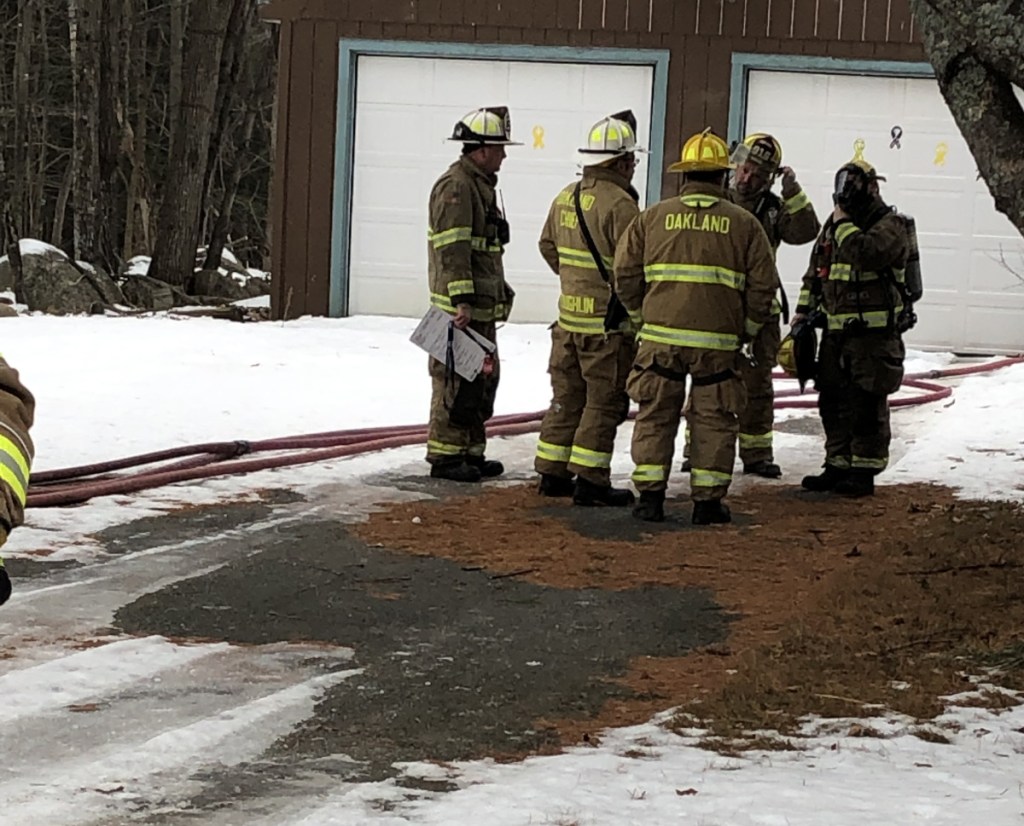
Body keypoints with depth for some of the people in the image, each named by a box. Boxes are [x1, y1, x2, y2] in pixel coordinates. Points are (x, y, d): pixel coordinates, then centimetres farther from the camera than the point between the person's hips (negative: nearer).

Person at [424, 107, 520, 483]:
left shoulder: (481, 184, 19)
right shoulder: (456, 187, -15)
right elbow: (452, 250, -21)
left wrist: (499, 293, 28)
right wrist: (461, 301, -25)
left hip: (482, 309, 11)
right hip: (460, 308, -11)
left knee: (483, 378, 15)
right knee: (456, 382, -7)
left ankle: (471, 452, 23)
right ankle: (444, 456, -1)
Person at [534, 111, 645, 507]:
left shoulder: (566, 197, 8)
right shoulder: (619, 203, -18)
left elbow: (548, 245, 19)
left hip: (569, 314, 8)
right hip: (608, 321, -8)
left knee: (567, 396, 16)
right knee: (604, 401, 0)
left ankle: (553, 473, 21)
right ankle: (590, 481, 1)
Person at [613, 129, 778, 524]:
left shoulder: (653, 217, 5)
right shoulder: (744, 224, 3)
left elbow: (626, 274, 6)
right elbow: (763, 286, 2)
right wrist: (746, 330, 15)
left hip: (660, 336, 1)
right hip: (719, 341, -1)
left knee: (655, 416, 10)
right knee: (713, 420, 8)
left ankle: (649, 496, 9)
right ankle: (708, 500, 9)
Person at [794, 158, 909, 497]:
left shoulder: (889, 225, -9)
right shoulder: (832, 225, 15)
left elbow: (867, 253, -30)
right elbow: (815, 271, 24)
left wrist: (844, 225, -17)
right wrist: (803, 309, 19)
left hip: (873, 332, -8)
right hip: (836, 330, 8)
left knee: (867, 403, -5)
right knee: (833, 400, 11)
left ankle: (864, 472, 1)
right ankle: (837, 465, 21)